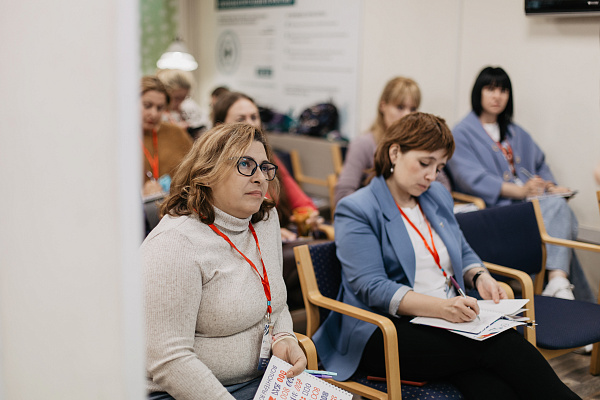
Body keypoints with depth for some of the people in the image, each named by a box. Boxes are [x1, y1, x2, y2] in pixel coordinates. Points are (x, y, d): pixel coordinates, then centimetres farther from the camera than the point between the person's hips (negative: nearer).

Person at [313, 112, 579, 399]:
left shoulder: (437, 195, 18)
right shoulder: (355, 210, -5)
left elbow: (462, 252, 28)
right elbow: (372, 288, -15)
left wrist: (479, 277, 4)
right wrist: (439, 307, -28)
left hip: (447, 319, 6)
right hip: (386, 333, -5)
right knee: (500, 344, -29)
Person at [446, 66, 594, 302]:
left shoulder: (515, 133, 29)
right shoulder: (462, 134, 5)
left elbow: (540, 164, 28)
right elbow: (472, 179, -10)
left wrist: (551, 186, 4)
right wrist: (519, 190, -20)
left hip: (532, 202, 6)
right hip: (496, 208, -6)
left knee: (558, 205, -29)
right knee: (557, 207, -30)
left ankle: (558, 283, -42)